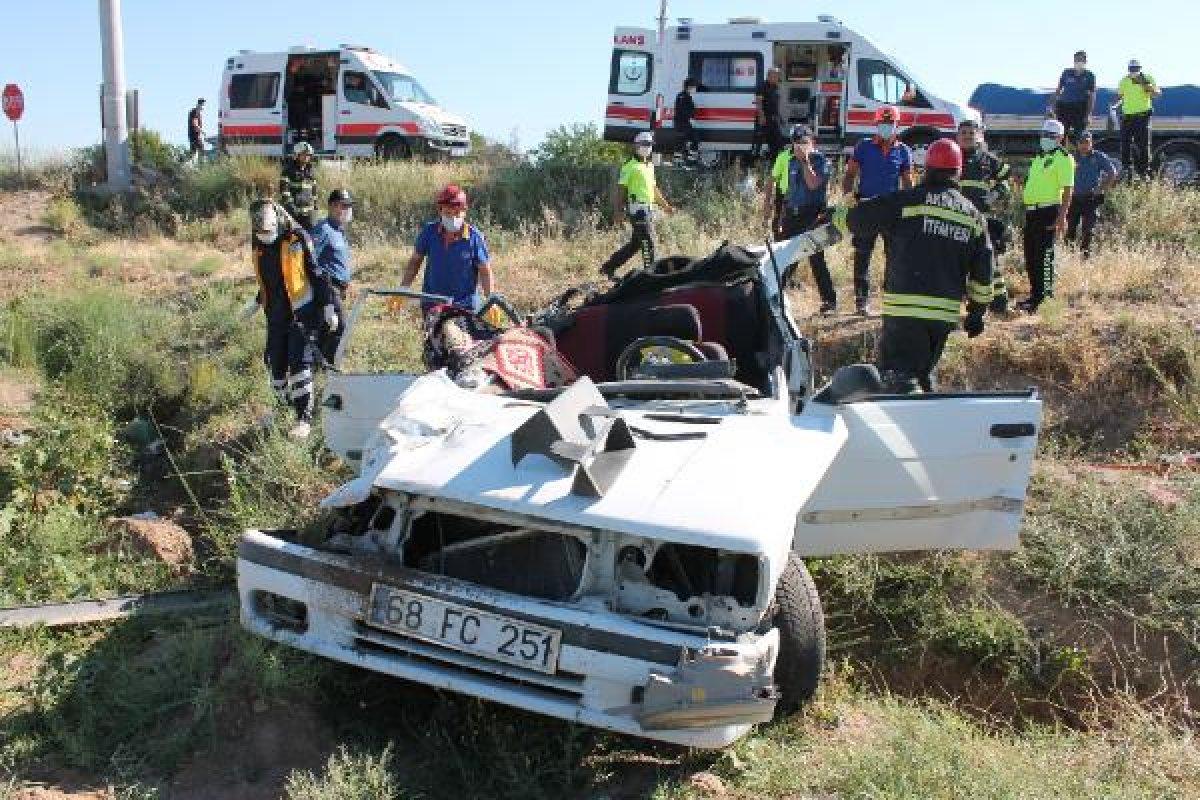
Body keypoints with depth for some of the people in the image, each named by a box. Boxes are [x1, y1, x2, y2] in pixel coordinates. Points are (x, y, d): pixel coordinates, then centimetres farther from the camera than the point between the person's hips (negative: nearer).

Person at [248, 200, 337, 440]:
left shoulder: (297, 240, -11)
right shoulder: (258, 246, 7)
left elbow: (318, 275, -7)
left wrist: (328, 307, -8)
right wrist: (258, 302, 27)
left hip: (301, 313, -6)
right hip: (275, 315, 6)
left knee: (299, 365, -12)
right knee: (276, 365, 8)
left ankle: (304, 419, -8)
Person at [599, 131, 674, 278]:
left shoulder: (649, 166, 20)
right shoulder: (629, 166, -6)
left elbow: (653, 188, 27)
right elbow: (621, 189, -8)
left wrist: (664, 204, 25)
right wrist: (619, 210, -14)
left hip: (648, 208, 9)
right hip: (637, 208, -9)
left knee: (636, 243, 12)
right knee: (648, 241, -9)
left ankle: (609, 266, 20)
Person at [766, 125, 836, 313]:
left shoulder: (820, 161, -5)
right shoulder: (785, 158, 10)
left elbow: (813, 184, -19)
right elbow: (773, 180, 20)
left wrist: (806, 161, -17)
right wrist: (768, 202, 13)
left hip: (813, 214, -5)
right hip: (791, 213, 5)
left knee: (816, 257, -8)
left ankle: (829, 300, -2)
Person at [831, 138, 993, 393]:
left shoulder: (906, 201, -4)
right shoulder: (973, 215, 13)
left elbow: (856, 218, 0)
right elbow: (983, 271, 15)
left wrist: (834, 218, 22)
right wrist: (977, 311, 23)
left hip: (906, 308, -5)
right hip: (947, 312, 5)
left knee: (897, 370, -6)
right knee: (924, 372, 20)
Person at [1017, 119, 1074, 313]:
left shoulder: (1063, 158, -4)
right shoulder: (1038, 158, 22)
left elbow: (1067, 191, -12)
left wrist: (1062, 217, -22)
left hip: (1049, 211, -9)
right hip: (1032, 211, 9)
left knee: (1044, 255, -10)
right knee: (1030, 256, 10)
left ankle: (1045, 294, -7)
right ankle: (1035, 295, 18)